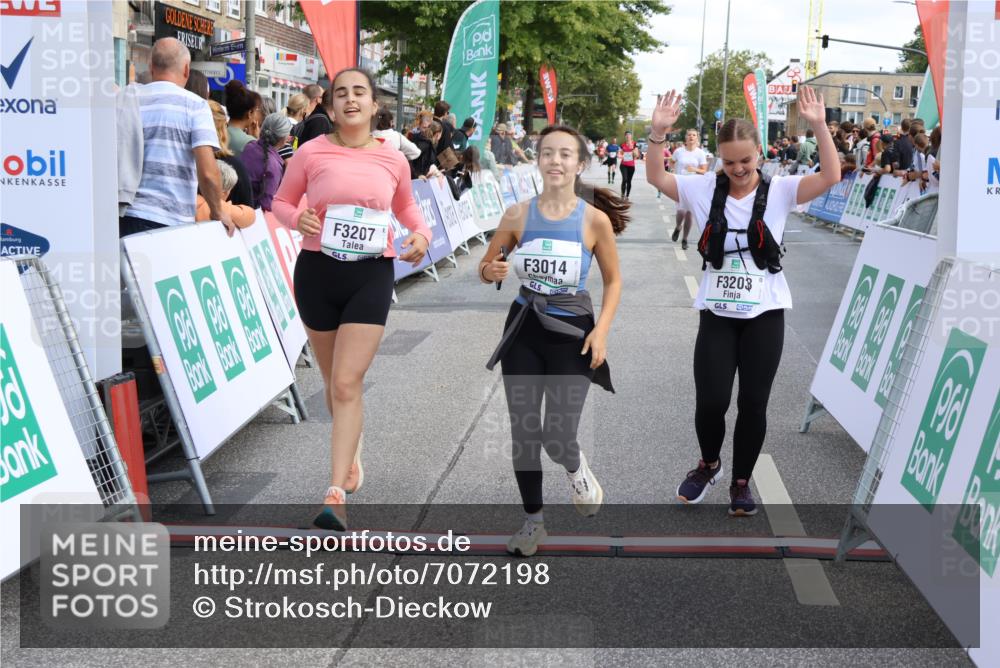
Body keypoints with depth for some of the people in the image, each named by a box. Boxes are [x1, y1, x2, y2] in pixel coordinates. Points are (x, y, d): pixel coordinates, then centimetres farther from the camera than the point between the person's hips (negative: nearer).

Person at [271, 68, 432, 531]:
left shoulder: (393, 160, 2)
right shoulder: (311, 153, -3)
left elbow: (406, 206, 21)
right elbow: (281, 201, 9)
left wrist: (421, 234, 2)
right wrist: (297, 219, -13)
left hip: (371, 276, -1)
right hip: (317, 271, 1)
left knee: (347, 385, -11)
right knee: (334, 381, 15)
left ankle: (336, 495, -11)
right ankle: (351, 453, 43)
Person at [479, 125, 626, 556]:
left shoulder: (595, 219, -7)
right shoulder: (518, 214, -2)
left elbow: (613, 280, 3)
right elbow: (486, 266, 9)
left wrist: (602, 330, -10)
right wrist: (491, 271, -15)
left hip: (572, 332, -2)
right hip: (524, 330, 2)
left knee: (557, 435, -9)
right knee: (523, 431, 5)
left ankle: (576, 468, 30)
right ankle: (533, 520, 23)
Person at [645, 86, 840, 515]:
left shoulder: (778, 191, -4)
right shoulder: (705, 189, 0)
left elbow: (830, 178, -14)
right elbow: (656, 178, -5)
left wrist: (819, 127, -25)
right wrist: (658, 132, -20)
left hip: (764, 315, 0)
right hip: (716, 314, 1)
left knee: (753, 403, 3)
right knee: (710, 402, -5)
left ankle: (741, 481, 23)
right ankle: (709, 464, 25)